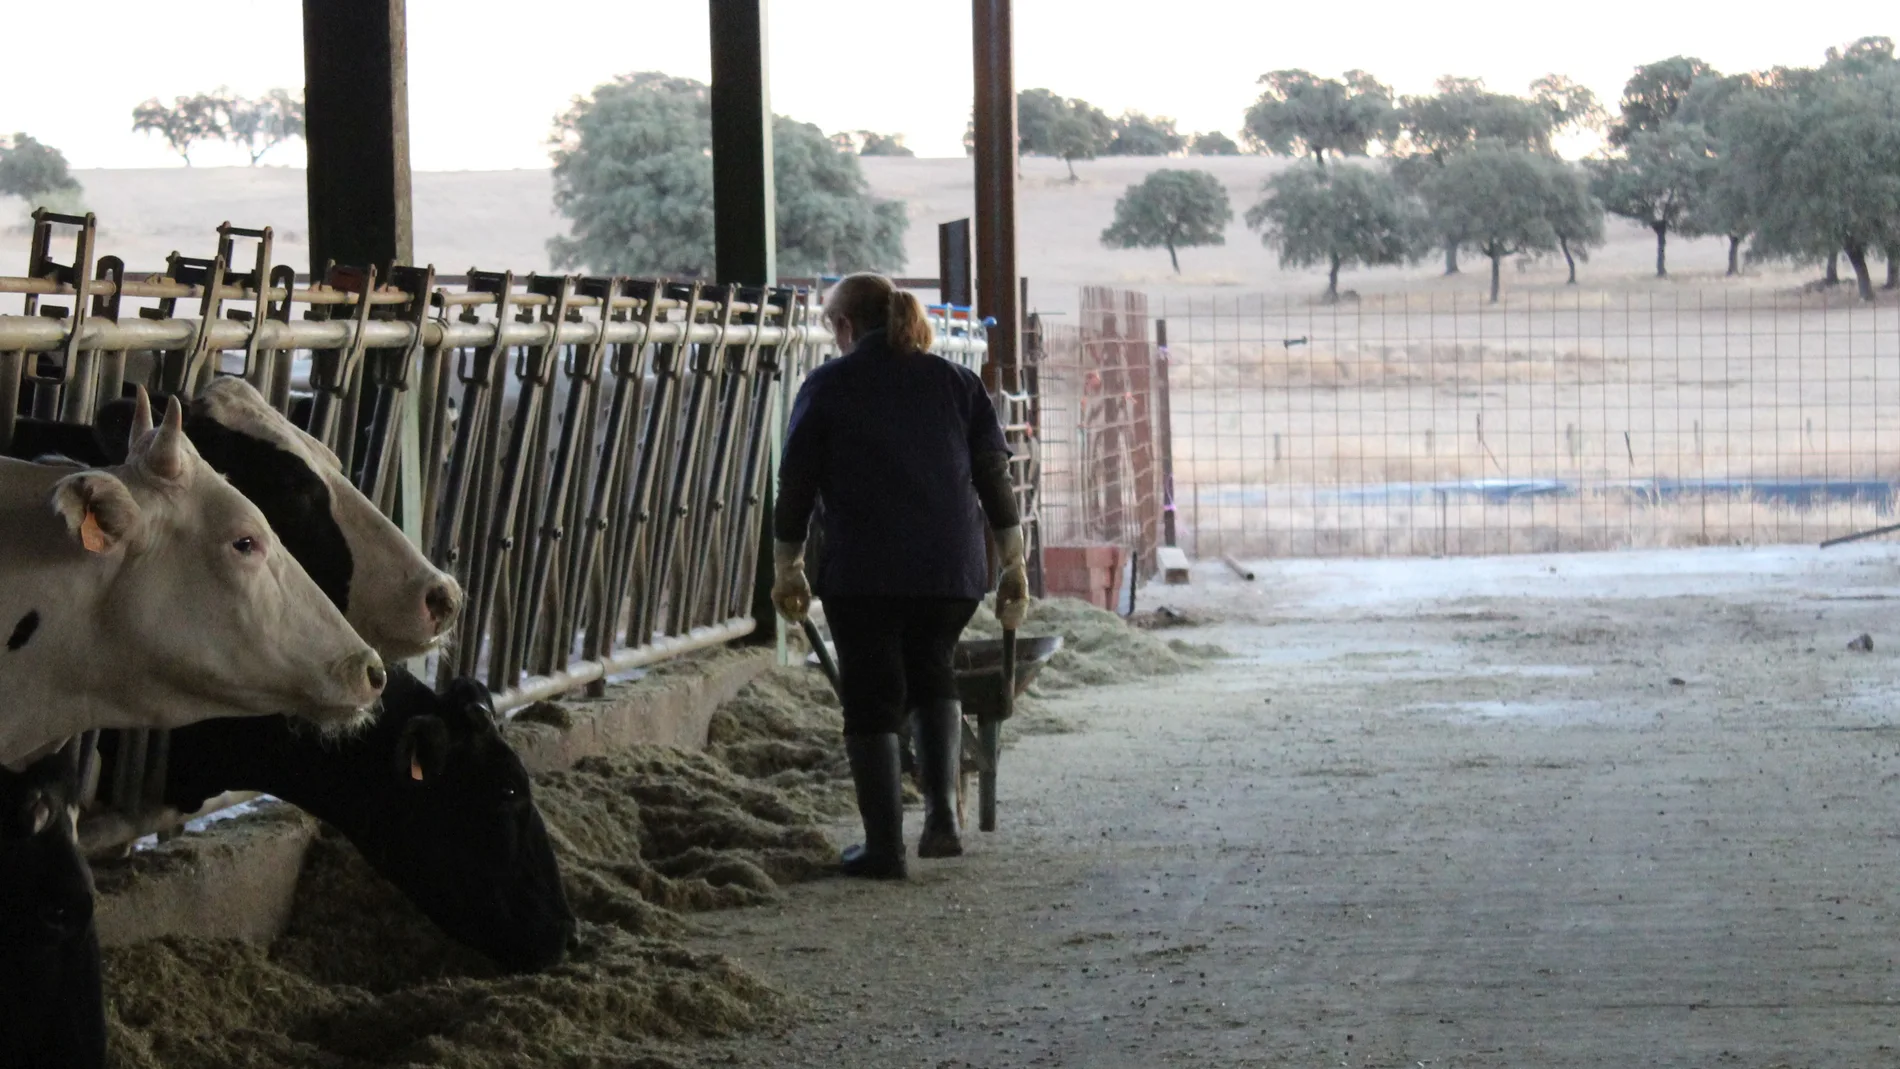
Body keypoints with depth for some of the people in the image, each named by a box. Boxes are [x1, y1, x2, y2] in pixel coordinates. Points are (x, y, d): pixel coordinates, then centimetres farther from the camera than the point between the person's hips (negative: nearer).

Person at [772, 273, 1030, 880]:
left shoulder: (828, 386, 3)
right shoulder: (955, 383, 11)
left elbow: (796, 485, 2)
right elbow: (995, 478, 9)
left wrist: (786, 570, 10)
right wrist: (1013, 565, 13)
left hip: (862, 573, -4)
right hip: (953, 568, 4)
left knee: (871, 701, 5)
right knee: (932, 674, 23)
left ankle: (884, 847, 3)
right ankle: (942, 813, 5)